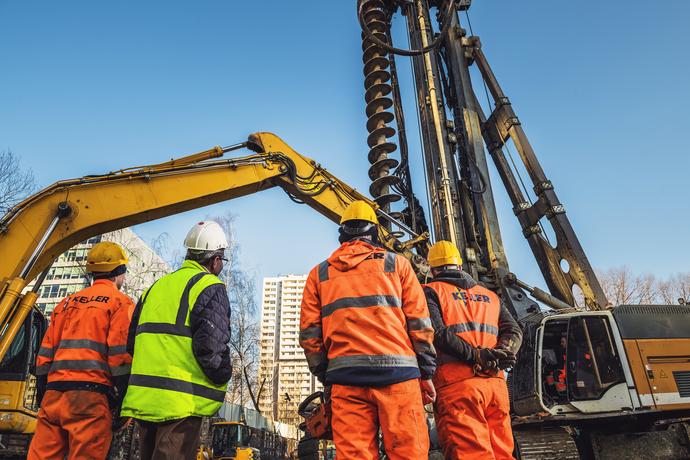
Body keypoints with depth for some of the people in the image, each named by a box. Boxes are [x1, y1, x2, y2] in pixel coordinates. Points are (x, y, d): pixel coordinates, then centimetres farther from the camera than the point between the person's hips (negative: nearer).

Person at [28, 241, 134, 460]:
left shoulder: (68, 302, 21)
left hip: (54, 392, 7)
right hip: (90, 394, -6)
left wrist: (42, 393, 24)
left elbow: (46, 352, 19)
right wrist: (123, 400, -5)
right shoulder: (119, 302, 1)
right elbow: (120, 353, -9)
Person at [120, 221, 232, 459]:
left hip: (142, 397, 8)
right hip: (181, 403, -8)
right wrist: (221, 378, -1)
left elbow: (132, 342, 19)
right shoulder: (210, 288, -7)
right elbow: (211, 345, -18)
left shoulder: (157, 286, 17)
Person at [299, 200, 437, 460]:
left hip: (345, 376, 2)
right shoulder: (396, 264, 11)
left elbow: (308, 333, 11)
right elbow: (420, 323, 5)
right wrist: (426, 373, 10)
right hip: (397, 371, -1)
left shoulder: (319, 273, 15)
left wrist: (325, 375, 19)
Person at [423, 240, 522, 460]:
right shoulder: (490, 296, 23)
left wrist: (476, 355, -12)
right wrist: (500, 353, -5)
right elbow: (513, 331, 11)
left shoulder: (431, 292, 6)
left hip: (457, 384, -5)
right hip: (496, 382, 6)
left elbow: (436, 333, -11)